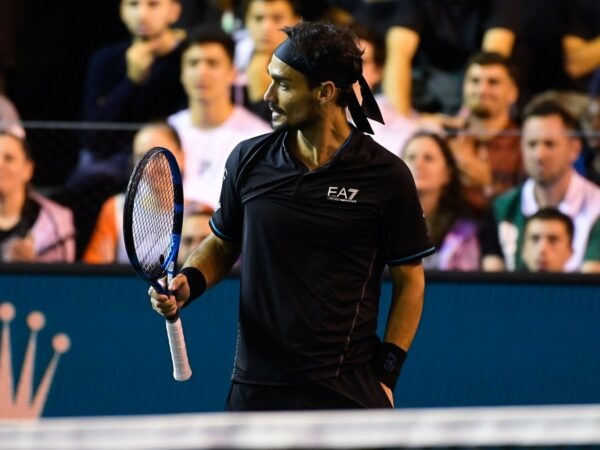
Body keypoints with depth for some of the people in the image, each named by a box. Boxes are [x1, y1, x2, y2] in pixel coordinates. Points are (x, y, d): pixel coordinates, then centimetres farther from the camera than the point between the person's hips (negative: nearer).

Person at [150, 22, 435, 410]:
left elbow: (409, 279, 2)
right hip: (256, 389, 3)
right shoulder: (248, 160, 4)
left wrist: (387, 371, -5)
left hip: (347, 391, -3)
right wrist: (189, 282, -2)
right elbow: (222, 244, 18)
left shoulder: (385, 175, -4)